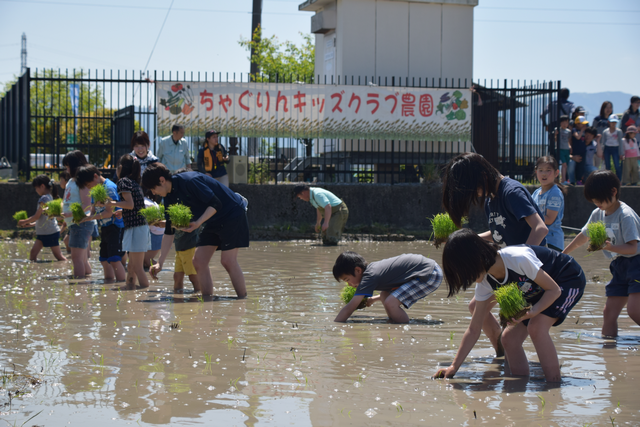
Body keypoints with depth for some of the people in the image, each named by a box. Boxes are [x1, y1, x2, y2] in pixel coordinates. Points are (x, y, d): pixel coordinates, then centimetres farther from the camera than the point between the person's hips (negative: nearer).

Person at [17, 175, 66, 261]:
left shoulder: (44, 198, -16)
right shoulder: (50, 197, 13)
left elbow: (37, 216, -14)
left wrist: (24, 222, 1)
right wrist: (30, 224, 16)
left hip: (51, 232, -10)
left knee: (58, 256, -5)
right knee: (33, 252, 3)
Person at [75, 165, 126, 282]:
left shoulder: (109, 187, -15)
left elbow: (109, 213, -19)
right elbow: (93, 212, 11)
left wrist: (90, 218, -18)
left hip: (115, 226, -10)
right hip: (104, 228, 10)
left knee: (114, 259, -18)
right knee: (104, 260, 12)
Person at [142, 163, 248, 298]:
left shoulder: (190, 181, -25)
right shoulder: (170, 198, 1)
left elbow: (215, 204, -26)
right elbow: (169, 232, 5)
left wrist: (198, 223, -36)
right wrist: (160, 262, 1)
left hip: (233, 214, -9)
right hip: (213, 222, 9)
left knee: (228, 260, -17)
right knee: (199, 261, -1)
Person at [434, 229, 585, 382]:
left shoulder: (519, 259, -36)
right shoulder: (485, 283, -12)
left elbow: (554, 290, -25)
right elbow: (474, 330, -7)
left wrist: (531, 312, -40)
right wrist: (454, 367, -12)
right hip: (538, 293, 8)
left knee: (536, 327, -28)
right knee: (510, 337, -5)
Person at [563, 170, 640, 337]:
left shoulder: (625, 215, -18)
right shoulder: (597, 214, 6)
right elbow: (583, 237, 22)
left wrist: (610, 247, -38)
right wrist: (563, 254, 29)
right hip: (619, 266, 8)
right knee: (609, 312, 2)